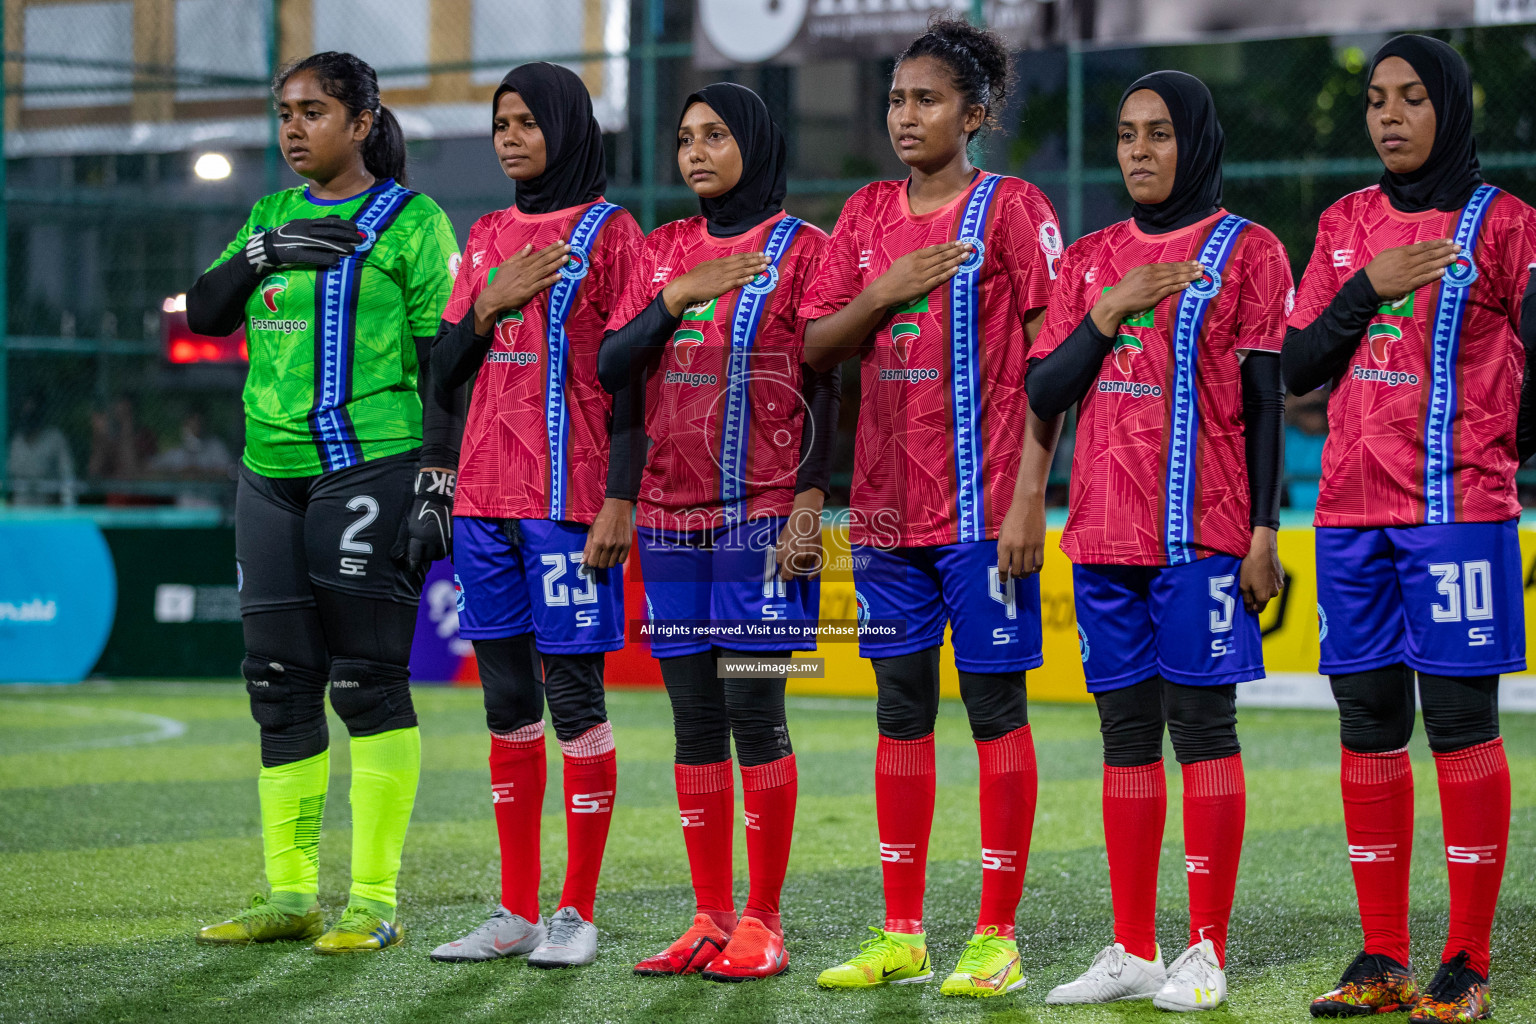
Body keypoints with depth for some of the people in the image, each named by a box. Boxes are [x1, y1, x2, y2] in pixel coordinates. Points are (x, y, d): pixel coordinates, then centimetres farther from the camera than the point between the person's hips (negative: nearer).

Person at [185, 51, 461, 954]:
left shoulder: (413, 222, -1)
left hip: (374, 468, -6)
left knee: (369, 682, -8)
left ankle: (375, 902, -4)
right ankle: (291, 894, 12)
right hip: (274, 474, 6)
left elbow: (445, 363, -4)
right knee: (282, 684, 5)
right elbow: (203, 315, 8)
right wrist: (267, 253, -7)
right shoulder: (273, 217, 17)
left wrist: (437, 482, -11)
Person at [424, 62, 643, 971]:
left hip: (570, 499, -6)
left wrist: (621, 500, -14)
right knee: (507, 701, 8)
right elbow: (445, 368, 16)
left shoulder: (608, 233, -2)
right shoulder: (489, 237, 16)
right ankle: (517, 912, 13)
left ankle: (578, 914, 0)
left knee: (575, 698, -5)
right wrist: (488, 307, -3)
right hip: (487, 495, 6)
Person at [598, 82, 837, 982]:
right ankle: (712, 918, 11)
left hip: (761, 516, -5)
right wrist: (679, 296, -6)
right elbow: (612, 367, 7)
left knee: (754, 712, -7)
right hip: (672, 515, 5)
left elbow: (824, 388, -4)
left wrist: (811, 499, -12)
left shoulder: (800, 250, -1)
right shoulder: (664, 251, 14)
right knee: (695, 719, 6)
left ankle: (763, 924, -2)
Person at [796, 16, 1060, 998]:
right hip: (887, 505, 6)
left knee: (996, 705, -2)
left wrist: (1028, 497, -13)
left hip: (981, 504, -5)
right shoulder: (868, 214, 12)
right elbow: (813, 347, 10)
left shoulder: (1012, 208, -4)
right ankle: (902, 935, 15)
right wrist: (884, 291, -7)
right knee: (902, 708, 9)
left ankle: (998, 936, 2)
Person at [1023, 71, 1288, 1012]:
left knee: (1203, 724, -5)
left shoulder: (1246, 252, 1)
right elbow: (1044, 393, 9)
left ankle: (1208, 952, -2)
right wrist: (1108, 310, -5)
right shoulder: (1091, 259, 14)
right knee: (1127, 732, 7)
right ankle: (1133, 952, 11)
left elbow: (1265, 403, -3)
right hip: (1106, 535, 5)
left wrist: (1264, 531, -8)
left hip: (1201, 535, -5)